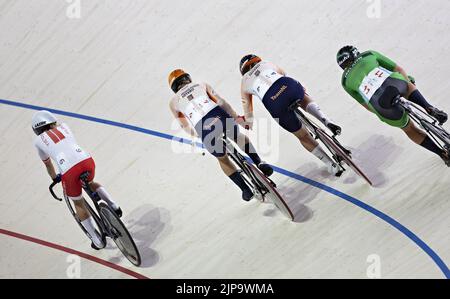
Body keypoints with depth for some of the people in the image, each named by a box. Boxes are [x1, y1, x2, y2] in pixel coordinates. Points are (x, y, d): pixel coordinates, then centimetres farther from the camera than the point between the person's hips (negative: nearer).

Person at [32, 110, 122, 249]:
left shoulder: (39, 140, 21)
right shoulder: (63, 127, 27)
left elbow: (48, 164, 33)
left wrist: (55, 179, 51)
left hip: (69, 172, -3)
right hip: (87, 160, 3)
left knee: (79, 204, 20)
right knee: (90, 183, 38)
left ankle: (97, 241, 25)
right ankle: (113, 206, 20)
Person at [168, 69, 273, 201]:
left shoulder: (174, 102, 23)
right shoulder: (202, 85, 23)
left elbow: (185, 126, 25)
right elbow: (221, 102, 12)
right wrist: (236, 116, 19)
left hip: (203, 130, 0)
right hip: (221, 116, 1)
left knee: (223, 159, 26)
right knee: (238, 137, 34)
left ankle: (246, 190, 22)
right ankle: (260, 163, 14)